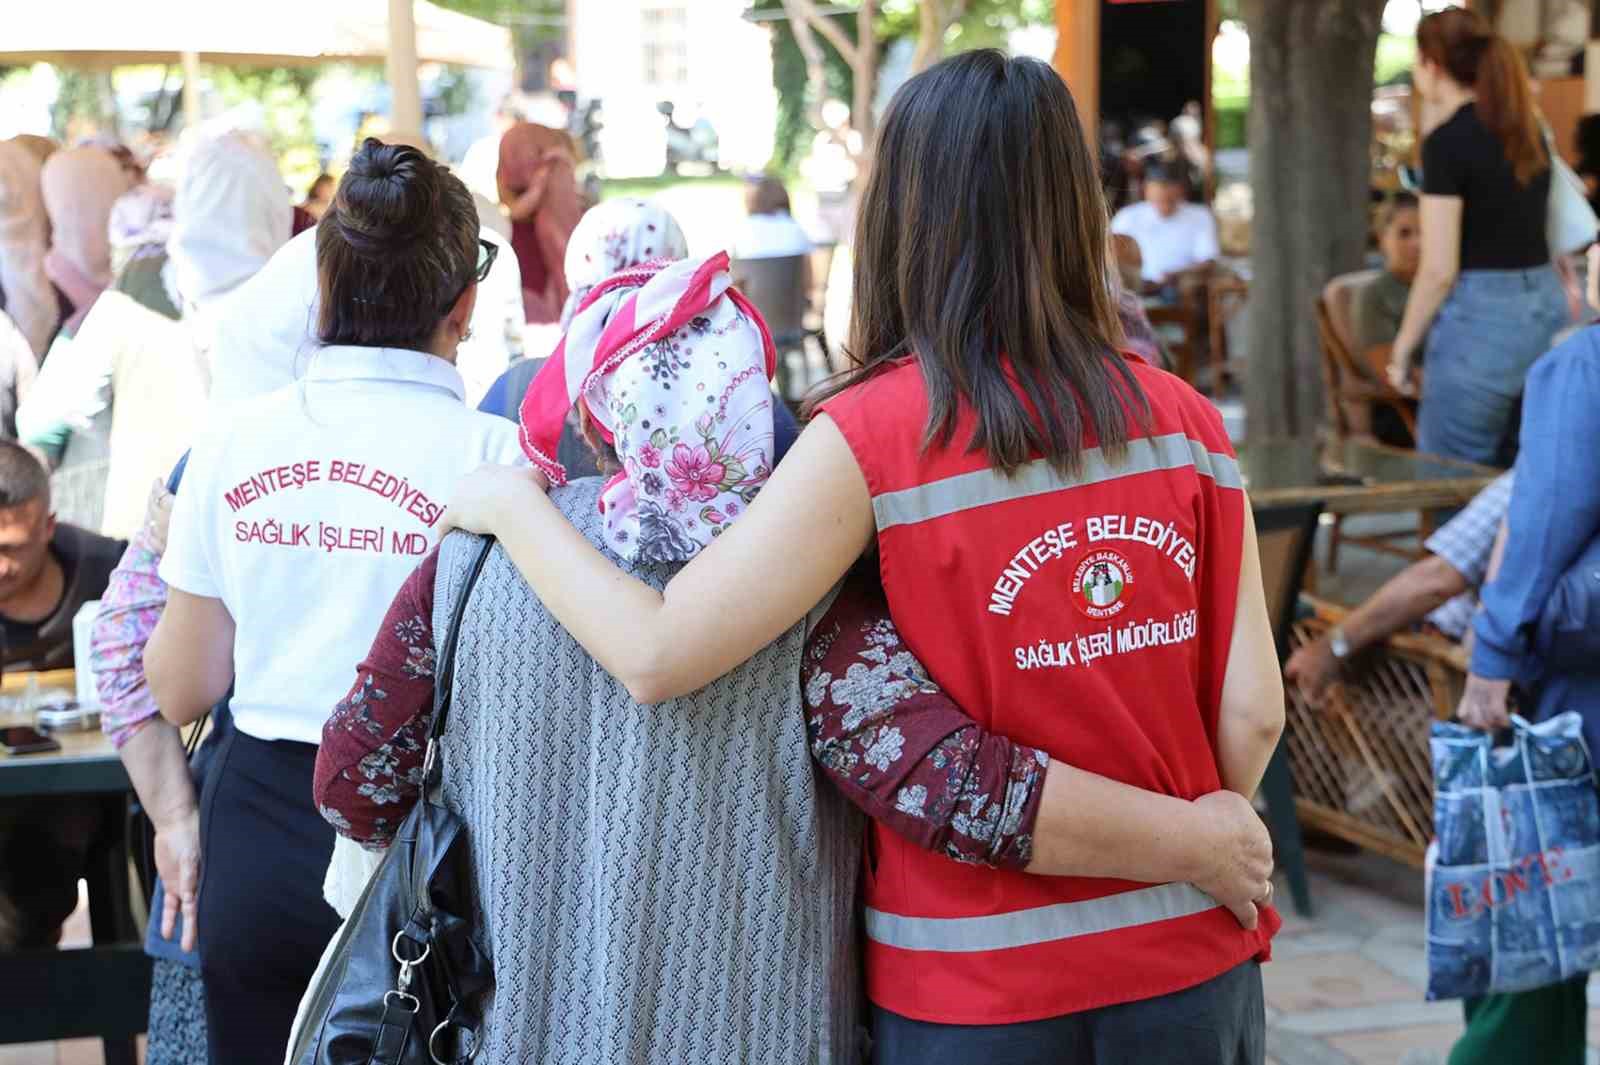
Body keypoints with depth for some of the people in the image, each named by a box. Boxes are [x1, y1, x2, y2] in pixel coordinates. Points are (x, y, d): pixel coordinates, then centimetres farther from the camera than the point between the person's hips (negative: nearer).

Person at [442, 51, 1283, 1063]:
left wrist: (512, 504, -1)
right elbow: (1253, 711, -3)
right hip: (1190, 962, 3)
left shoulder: (873, 436, -14)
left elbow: (657, 655, -17)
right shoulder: (1183, 420, -3)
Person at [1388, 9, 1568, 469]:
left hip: (1480, 318, -8)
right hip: (1545, 308, 8)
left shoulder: (1448, 140, -13)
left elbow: (1440, 269, -14)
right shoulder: (1528, 131, 10)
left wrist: (1404, 345, -3)